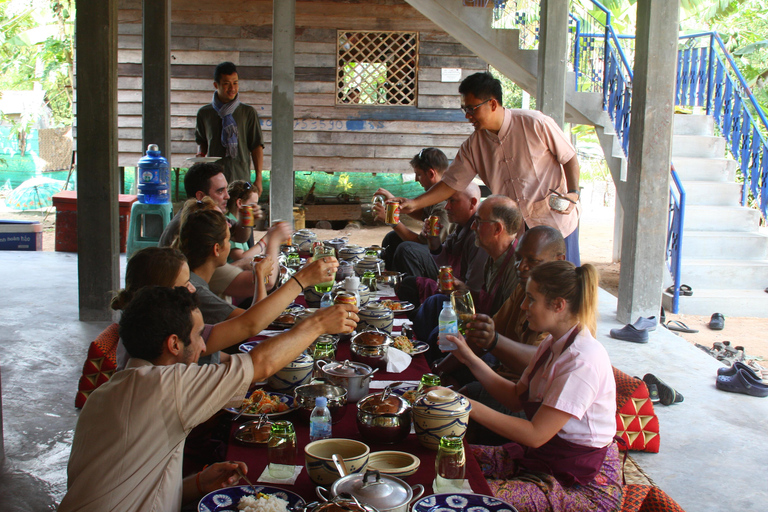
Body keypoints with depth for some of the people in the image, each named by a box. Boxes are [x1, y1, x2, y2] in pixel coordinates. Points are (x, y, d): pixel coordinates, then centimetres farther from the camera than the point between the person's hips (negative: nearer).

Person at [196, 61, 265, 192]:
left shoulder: (248, 113, 4)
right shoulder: (204, 113, 10)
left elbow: (257, 146, 3)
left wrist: (258, 179, -2)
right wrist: (200, 154, 0)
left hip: (240, 180, -2)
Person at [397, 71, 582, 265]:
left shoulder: (535, 124, -12)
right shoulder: (474, 145, -1)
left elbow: (570, 158, -2)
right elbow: (451, 183, 2)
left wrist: (573, 193, -17)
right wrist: (414, 203, -8)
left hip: (555, 221, -3)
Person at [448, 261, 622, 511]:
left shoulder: (583, 360, -25)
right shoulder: (553, 345, 6)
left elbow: (535, 435, -25)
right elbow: (517, 397, 12)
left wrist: (471, 407, -23)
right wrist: (470, 359, 6)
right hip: (541, 456, 9)